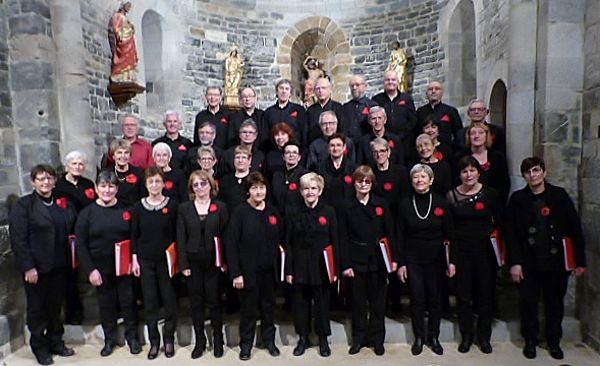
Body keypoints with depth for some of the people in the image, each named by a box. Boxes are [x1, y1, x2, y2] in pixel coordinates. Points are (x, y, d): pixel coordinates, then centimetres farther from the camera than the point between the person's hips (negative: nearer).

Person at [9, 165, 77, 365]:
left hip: (60, 266, 4)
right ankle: (40, 347, 25)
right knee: (37, 308, 10)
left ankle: (56, 342, 30)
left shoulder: (62, 203, 9)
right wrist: (28, 267, -15)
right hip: (37, 268, -4)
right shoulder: (23, 205, -5)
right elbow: (18, 238, -11)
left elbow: (70, 231, 12)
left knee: (56, 306, 14)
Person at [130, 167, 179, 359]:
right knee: (150, 303, 8)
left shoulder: (172, 205, -4)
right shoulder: (138, 206, 2)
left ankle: (169, 340, 22)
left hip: (167, 260, -1)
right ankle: (154, 342, 22)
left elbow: (178, 233, 0)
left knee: (170, 301, 4)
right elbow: (134, 235, 5)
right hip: (145, 261, 1)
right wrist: (134, 259, 0)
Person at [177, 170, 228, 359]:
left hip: (214, 262, -1)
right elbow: (181, 238, 0)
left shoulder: (220, 207, -1)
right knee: (196, 302, 10)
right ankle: (199, 340, 25)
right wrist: (183, 264, -6)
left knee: (214, 301, 7)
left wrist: (225, 260, -9)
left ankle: (217, 340, 24)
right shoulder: (184, 208, 3)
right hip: (193, 262, 2)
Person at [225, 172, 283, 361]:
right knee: (249, 308, 8)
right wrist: (235, 273, -16)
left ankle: (269, 340, 34)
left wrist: (282, 267, 2)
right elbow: (231, 244, -12)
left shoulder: (273, 212, 4)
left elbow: (280, 240, 8)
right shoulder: (240, 212, -10)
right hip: (248, 270, -4)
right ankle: (246, 344, 27)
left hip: (269, 269, 4)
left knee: (268, 306, 16)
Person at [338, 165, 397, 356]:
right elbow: (343, 237, -3)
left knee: (378, 301, 10)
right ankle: (359, 338, 25)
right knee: (358, 301, 9)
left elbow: (390, 233, 3)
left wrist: (394, 258, -2)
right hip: (356, 261, -1)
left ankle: (377, 339, 26)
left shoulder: (381, 204, 2)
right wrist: (345, 264, -8)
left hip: (378, 261, 1)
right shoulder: (347, 206, -2)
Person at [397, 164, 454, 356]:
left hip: (435, 258, 0)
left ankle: (434, 337, 26)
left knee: (435, 298, 9)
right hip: (413, 259, 0)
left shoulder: (441, 203, -3)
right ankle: (418, 338, 22)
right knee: (417, 299, 5)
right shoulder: (405, 204, -2)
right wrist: (401, 263, -3)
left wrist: (451, 260, -3)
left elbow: (449, 234, 0)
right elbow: (401, 236, 0)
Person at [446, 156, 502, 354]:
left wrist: (495, 236, -4)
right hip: (461, 251, 0)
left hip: (485, 250, 0)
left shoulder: (490, 194, 1)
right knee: (463, 294, 7)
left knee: (486, 293, 8)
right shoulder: (451, 195, 0)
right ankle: (466, 336, 23)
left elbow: (500, 222, 9)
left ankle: (484, 336, 26)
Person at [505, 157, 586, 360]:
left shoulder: (559, 195, -1)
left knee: (555, 303, 14)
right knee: (528, 303, 9)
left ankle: (554, 341, 33)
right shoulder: (517, 199, -2)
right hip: (528, 263, -1)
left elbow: (575, 229, 0)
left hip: (556, 262, 1)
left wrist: (580, 260, -2)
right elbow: (510, 233, -5)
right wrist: (514, 262, -10)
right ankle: (530, 340, 28)